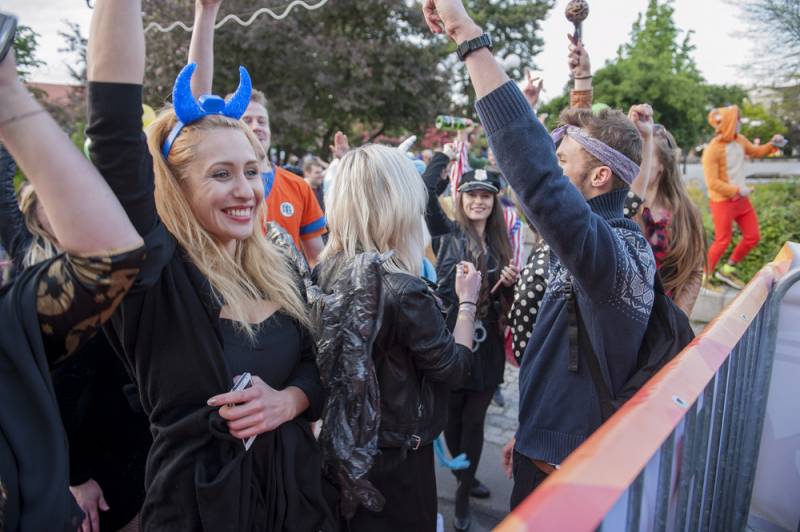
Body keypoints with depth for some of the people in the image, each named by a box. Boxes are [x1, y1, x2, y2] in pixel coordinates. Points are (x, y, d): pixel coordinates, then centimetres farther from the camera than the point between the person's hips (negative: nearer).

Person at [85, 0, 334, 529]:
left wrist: (285, 401, -15)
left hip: (295, 486, 5)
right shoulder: (155, 271, -16)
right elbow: (115, 125, -27)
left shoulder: (279, 271, -1)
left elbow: (314, 364, 6)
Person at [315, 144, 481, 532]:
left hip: (341, 449, 6)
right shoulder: (404, 292, -27)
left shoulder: (324, 273, -7)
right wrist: (468, 301, 0)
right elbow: (455, 369, -13)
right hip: (396, 459, -6)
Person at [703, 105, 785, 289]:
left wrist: (772, 144, 3)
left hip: (741, 199, 8)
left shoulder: (740, 140, 2)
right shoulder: (712, 150, -22)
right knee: (723, 241, 0)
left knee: (753, 236, 12)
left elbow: (756, 152, 21)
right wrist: (737, 190, -23)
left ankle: (728, 269, 27)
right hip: (722, 202, -8)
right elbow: (712, 183, -23)